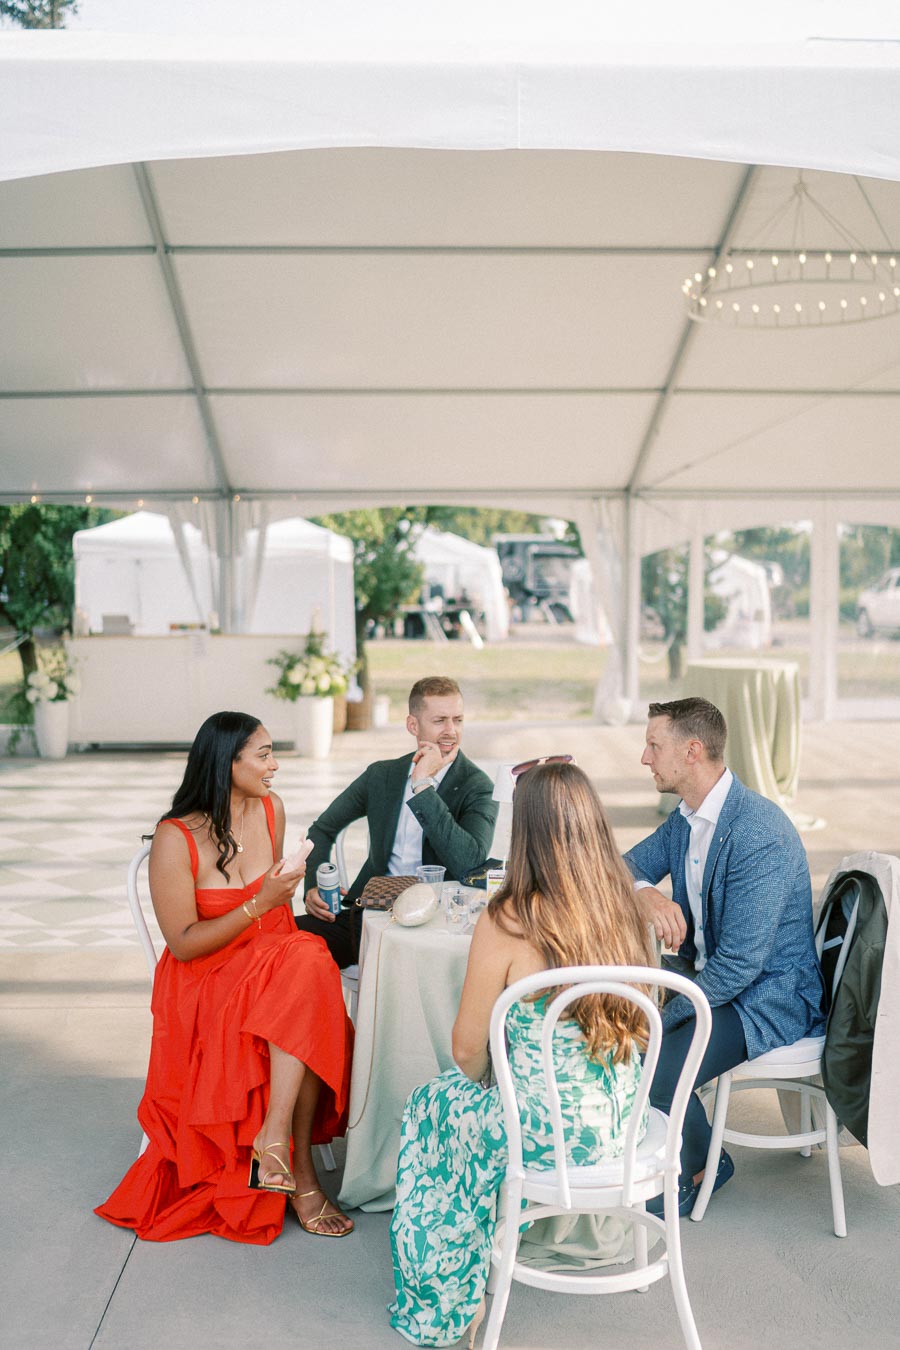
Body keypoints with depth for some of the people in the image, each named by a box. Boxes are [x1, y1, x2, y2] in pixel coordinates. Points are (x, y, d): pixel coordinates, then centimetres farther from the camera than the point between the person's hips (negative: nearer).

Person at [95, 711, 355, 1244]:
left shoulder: (271, 809, 6)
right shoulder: (176, 839, -13)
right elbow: (183, 944, -14)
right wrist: (259, 905, -20)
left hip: (274, 968, 6)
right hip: (205, 986, -5)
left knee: (307, 965, -30)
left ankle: (274, 1137, -27)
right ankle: (301, 1175, -27)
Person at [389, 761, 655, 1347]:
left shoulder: (506, 923, -21)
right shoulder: (624, 909, -5)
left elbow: (469, 1049, -11)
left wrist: (478, 1078, 10)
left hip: (548, 1131, -5)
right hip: (620, 1122, 6)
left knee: (432, 1106, 25)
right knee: (472, 1095, 32)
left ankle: (447, 1295, 40)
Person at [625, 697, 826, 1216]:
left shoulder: (759, 833, -28)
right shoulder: (685, 818, 1)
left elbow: (738, 965, -29)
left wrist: (658, 1022, -23)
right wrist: (645, 893, -17)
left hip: (770, 994, -9)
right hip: (704, 968, 9)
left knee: (657, 1071, -27)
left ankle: (699, 1167, 6)